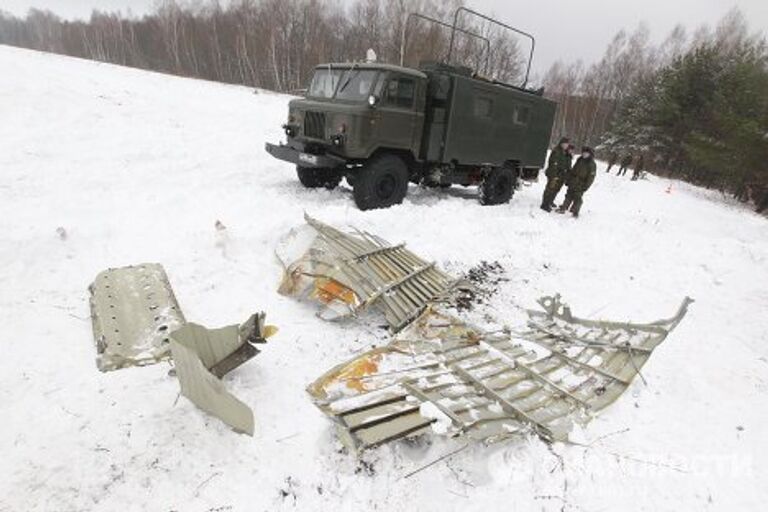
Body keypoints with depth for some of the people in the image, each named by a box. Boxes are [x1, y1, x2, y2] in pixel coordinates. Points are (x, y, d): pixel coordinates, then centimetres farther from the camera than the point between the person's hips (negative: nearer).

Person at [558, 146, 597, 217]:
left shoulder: (592, 164, -7)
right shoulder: (579, 160, 10)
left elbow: (591, 177, -9)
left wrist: (586, 186, -14)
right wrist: (567, 180, 14)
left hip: (580, 185, -5)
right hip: (572, 183, 5)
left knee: (578, 198, -1)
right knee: (569, 196, 12)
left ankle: (575, 212, 10)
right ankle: (563, 208, 21)